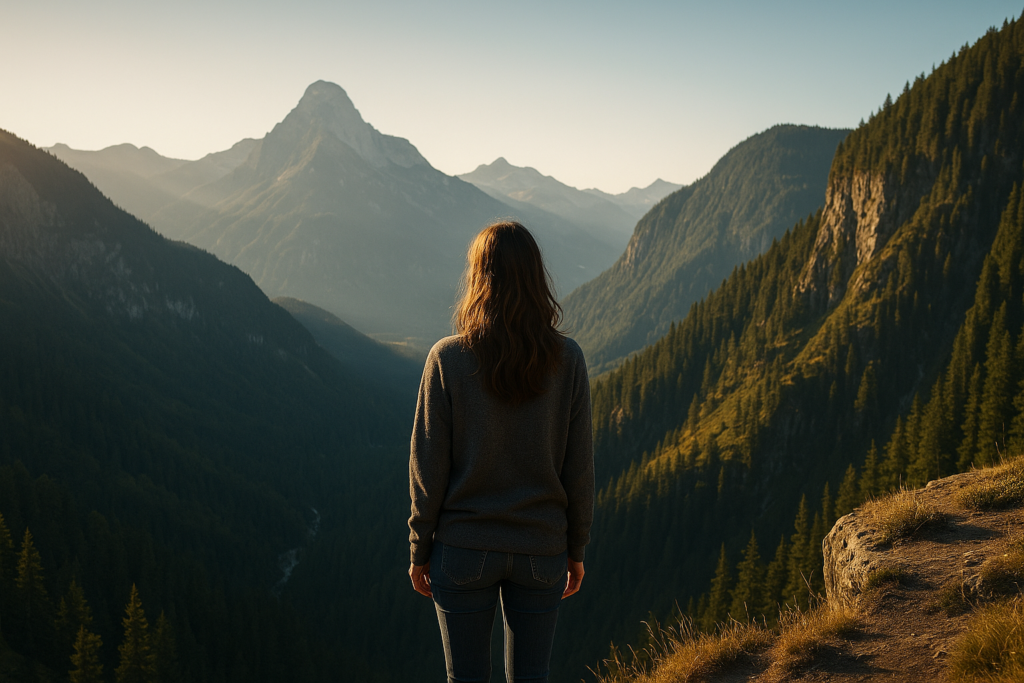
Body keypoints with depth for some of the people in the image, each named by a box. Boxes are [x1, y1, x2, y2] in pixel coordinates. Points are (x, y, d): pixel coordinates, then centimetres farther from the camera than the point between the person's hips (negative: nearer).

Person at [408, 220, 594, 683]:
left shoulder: (448, 359, -13)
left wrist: (419, 551, 4)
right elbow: (578, 467, -3)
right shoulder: (566, 360, -8)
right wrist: (576, 549, 10)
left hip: (464, 549, -2)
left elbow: (428, 467, -9)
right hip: (541, 551, 2)